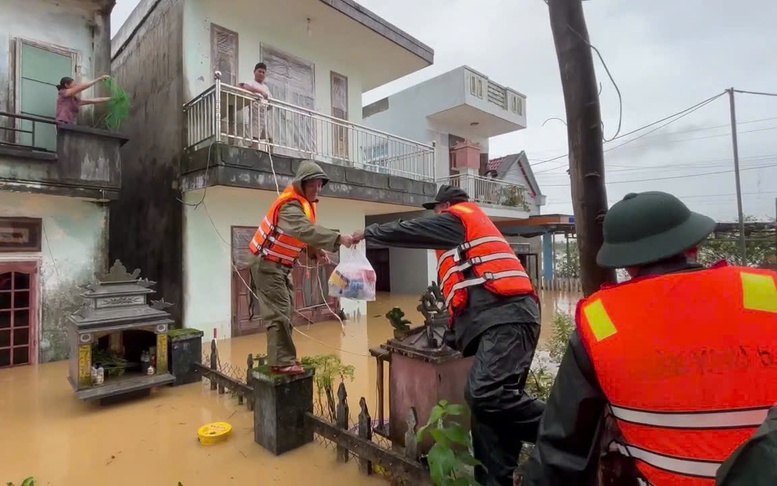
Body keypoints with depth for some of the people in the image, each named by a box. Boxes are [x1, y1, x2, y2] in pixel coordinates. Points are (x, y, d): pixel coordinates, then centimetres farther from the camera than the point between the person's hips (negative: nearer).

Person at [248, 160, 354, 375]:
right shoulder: (290, 206, -25)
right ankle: (282, 362, -5)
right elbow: (306, 230, -43)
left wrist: (315, 250, -7)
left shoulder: (304, 204, 7)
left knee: (286, 311, 11)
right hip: (267, 264, -10)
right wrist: (339, 239, -50)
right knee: (278, 313, -11)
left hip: (281, 265, 10)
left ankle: (283, 358, 19)